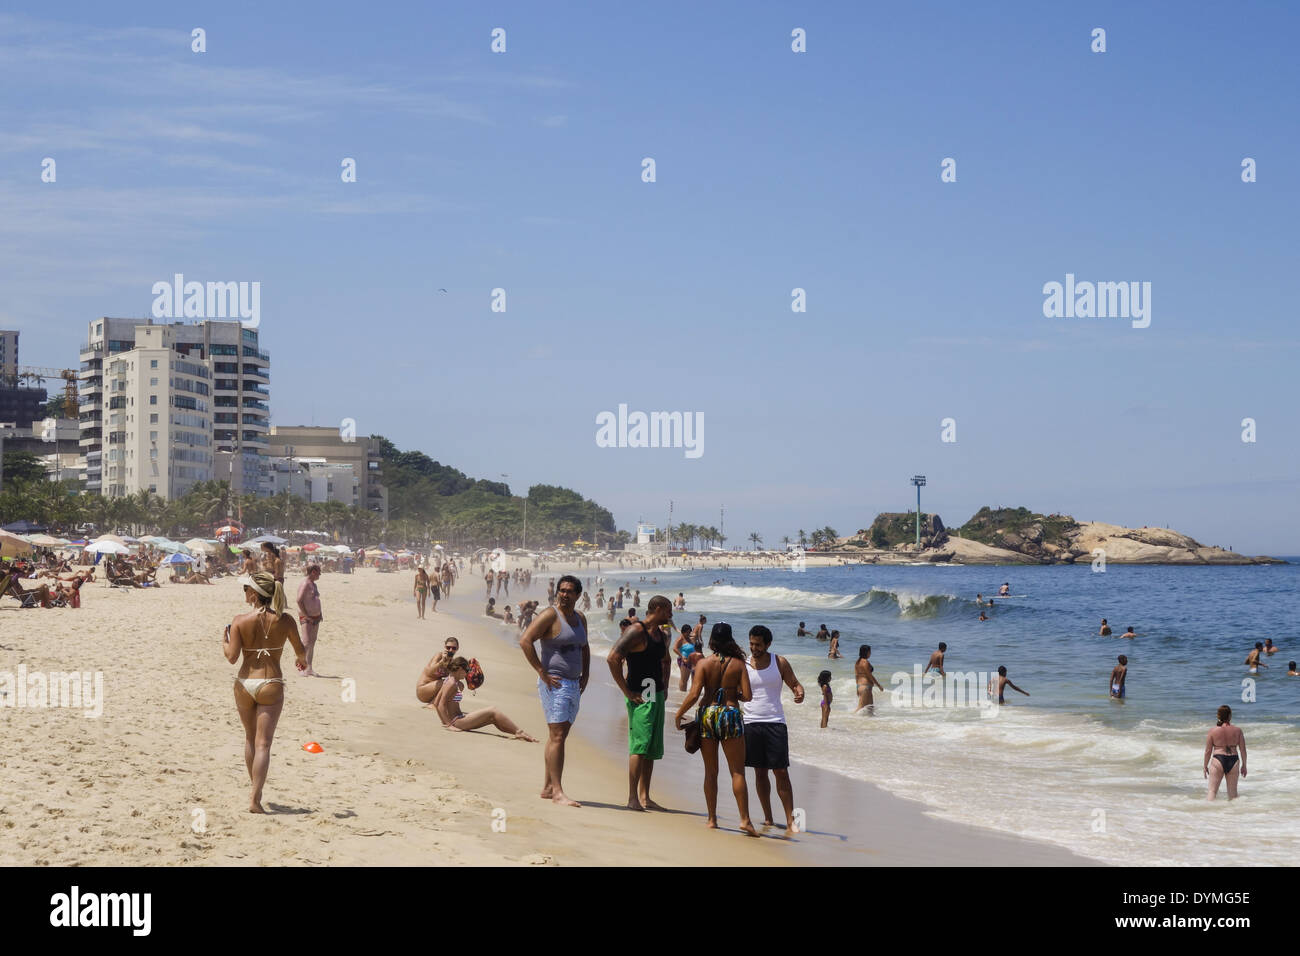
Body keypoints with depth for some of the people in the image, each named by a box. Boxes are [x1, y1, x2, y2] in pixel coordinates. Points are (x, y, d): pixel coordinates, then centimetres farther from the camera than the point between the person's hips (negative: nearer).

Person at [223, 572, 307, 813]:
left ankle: (254, 788, 31)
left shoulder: (240, 622, -8)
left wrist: (224, 642, 9)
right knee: (263, 743, -1)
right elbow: (300, 651, 5)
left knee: (250, 738, 21)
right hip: (271, 685, -1)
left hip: (245, 683, 1)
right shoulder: (285, 621, -5)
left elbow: (232, 656, -12)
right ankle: (255, 798, -10)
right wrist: (302, 661, 28)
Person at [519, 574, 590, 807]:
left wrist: (585, 675, 17)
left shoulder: (580, 618, 14)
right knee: (557, 736, -13)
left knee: (558, 736, 11)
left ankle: (547, 788, 17)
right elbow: (525, 641, -19)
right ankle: (557, 792, -16)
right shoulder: (550, 616, -10)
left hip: (574, 684, 8)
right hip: (554, 682, -8)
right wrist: (542, 673, -18)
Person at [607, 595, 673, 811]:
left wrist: (665, 688, 24)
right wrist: (627, 691, -20)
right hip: (640, 696, -9)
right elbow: (613, 658, -22)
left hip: (657, 696, 9)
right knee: (640, 745, -14)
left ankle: (644, 797, 13)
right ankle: (633, 798, -15)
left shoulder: (661, 635, 17)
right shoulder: (636, 631, -11)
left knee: (652, 748, 9)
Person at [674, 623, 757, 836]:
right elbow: (747, 696, -7)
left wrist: (679, 714, 5)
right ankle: (745, 819, -6)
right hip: (730, 715, -1)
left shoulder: (705, 664, -3)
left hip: (707, 715, 1)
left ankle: (712, 818, 12)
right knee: (737, 771, 2)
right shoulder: (738, 664, -3)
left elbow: (694, 694, -8)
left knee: (710, 771, 11)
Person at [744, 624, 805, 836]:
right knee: (760, 772, 6)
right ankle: (768, 818, 15)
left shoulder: (779, 663, 3)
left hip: (775, 723, -2)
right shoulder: (743, 664, 5)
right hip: (751, 723, 2)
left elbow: (795, 683, 8)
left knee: (781, 772, -6)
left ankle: (790, 821, -5)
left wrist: (799, 693, -15)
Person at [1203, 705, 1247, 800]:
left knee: (1212, 790, -1)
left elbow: (1208, 751, 0)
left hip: (1218, 760, -2)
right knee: (1233, 792, 13)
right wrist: (1244, 766, 16)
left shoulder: (1212, 731, -4)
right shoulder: (1237, 731, 0)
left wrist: (1205, 766, 11)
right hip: (1233, 761, 2)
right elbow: (1243, 750, 4)